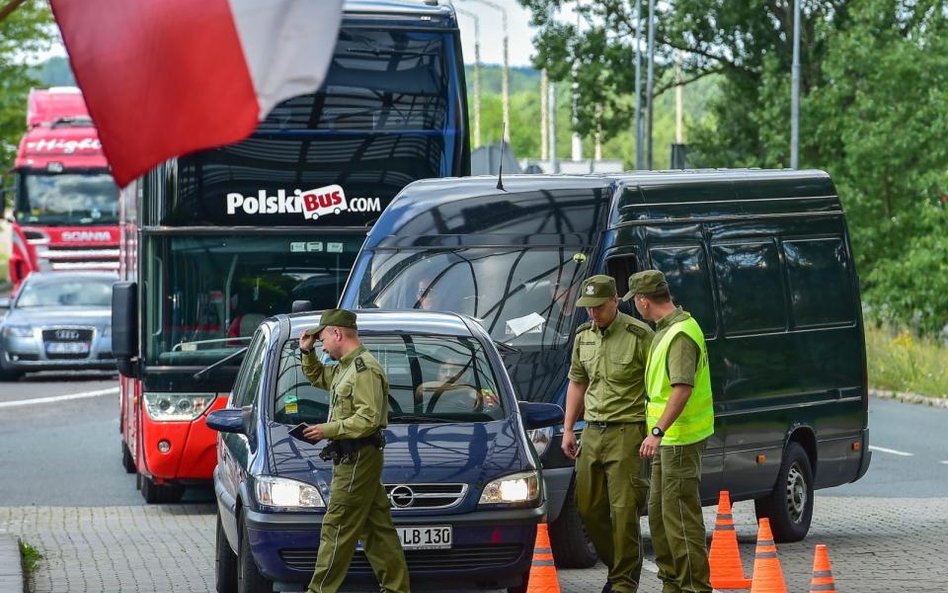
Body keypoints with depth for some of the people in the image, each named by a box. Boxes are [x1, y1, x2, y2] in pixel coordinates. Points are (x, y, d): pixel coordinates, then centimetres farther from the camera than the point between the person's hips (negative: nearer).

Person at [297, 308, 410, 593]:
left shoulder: (365, 368, -15)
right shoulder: (345, 367, 17)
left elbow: (368, 419, -24)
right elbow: (318, 377, 37)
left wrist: (329, 430, -20)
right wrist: (307, 353, 20)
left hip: (357, 460, -10)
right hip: (356, 459, 10)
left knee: (337, 530, -7)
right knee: (377, 529, 10)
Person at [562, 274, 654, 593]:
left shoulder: (639, 335, -10)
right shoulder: (584, 336, 11)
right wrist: (568, 429, 17)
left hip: (626, 432, -7)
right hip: (592, 432, 7)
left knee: (623, 509, -7)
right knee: (588, 507, 8)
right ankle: (616, 565, 24)